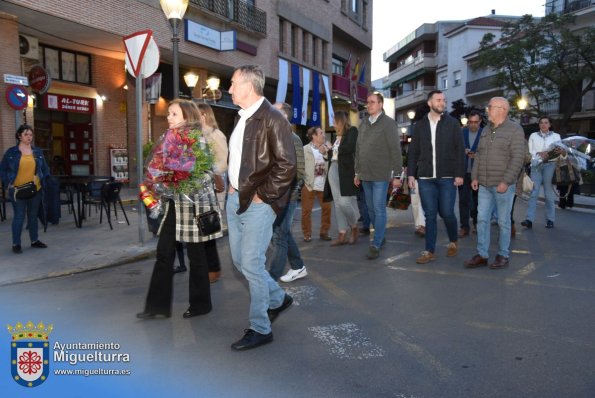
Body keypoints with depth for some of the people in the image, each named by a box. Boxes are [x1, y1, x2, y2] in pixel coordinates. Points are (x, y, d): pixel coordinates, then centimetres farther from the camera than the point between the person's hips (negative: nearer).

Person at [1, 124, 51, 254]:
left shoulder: (37, 151, 7)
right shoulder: (11, 152, -1)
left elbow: (45, 168, 13)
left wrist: (43, 180, 1)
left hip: (35, 190, 3)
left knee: (33, 216, 13)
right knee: (19, 217, -1)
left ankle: (35, 240, 24)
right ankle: (16, 244, 9)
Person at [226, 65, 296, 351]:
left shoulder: (273, 118, -14)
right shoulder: (242, 118, 13)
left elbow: (287, 165, -18)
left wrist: (262, 196, -15)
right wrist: (232, 185, 13)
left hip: (258, 203, -9)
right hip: (235, 198, 9)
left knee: (251, 265, -3)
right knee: (239, 260, 16)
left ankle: (260, 329, 14)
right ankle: (278, 299, 37)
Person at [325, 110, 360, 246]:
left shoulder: (352, 131, -2)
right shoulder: (338, 137, 18)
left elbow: (350, 147, -19)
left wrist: (335, 151, -5)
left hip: (345, 171, -7)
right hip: (333, 171, 7)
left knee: (345, 202, -8)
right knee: (338, 204, 6)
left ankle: (354, 228, 17)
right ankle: (342, 235, 10)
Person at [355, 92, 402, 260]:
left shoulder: (388, 123, -5)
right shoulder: (363, 124, 12)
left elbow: (396, 151, -8)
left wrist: (397, 175, -11)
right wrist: (357, 172, 14)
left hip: (381, 175, -6)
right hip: (366, 175, 6)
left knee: (379, 209, -4)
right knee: (371, 209, 11)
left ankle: (376, 245, 0)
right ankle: (381, 237, 26)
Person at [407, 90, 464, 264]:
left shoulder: (452, 123, 4)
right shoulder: (419, 125, 9)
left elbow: (460, 150, 0)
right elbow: (413, 152, 10)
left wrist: (459, 174, -7)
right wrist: (411, 174, 2)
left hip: (447, 177, -2)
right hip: (425, 178, 2)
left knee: (447, 212, -1)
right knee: (430, 215, 3)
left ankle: (453, 241, 27)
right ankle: (430, 251, 10)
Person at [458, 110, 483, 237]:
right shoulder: (461, 132, 5)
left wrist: (477, 155, -21)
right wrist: (462, 151, -14)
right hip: (464, 171, 1)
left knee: (476, 199, 12)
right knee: (463, 200, -2)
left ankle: (476, 222, 28)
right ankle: (464, 227, 2)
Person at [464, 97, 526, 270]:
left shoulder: (514, 130, -6)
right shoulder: (486, 130, 14)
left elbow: (517, 158, -13)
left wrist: (506, 181, -20)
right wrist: (475, 177, 7)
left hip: (503, 185, -6)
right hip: (484, 185, 6)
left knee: (503, 221, 3)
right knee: (482, 219, 5)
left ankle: (503, 255, 14)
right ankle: (481, 255, 12)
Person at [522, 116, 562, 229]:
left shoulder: (556, 136, 15)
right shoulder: (533, 136, 16)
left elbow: (560, 152, 5)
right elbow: (530, 151, 6)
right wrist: (539, 154, -13)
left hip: (550, 164, 0)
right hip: (536, 165, 1)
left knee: (549, 193, -3)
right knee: (533, 192, -9)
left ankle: (550, 219, 3)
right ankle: (529, 219, -14)